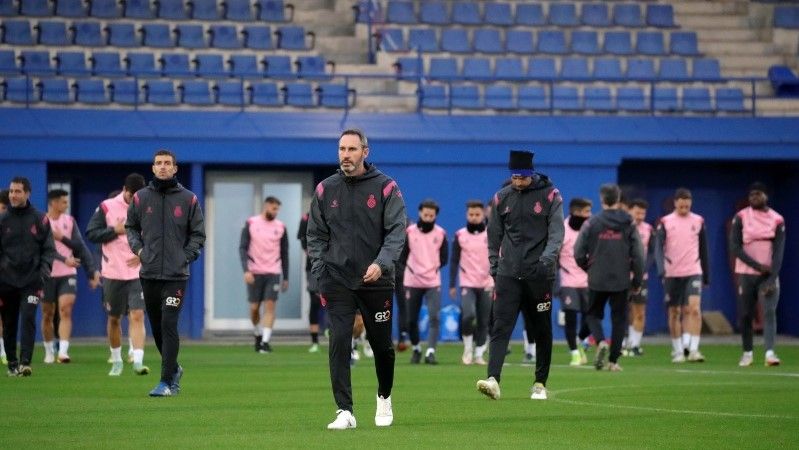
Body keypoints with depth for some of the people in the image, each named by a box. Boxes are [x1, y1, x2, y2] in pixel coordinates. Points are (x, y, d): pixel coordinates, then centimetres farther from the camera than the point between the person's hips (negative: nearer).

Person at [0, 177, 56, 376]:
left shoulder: (40, 220, 3)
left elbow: (49, 250, 4)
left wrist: (42, 276, -7)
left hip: (31, 280, -1)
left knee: (28, 319, -15)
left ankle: (25, 362, -18)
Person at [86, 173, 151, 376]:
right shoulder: (107, 207, -2)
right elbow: (91, 233, -5)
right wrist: (115, 230, -15)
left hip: (138, 273, 0)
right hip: (113, 273, 0)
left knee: (137, 316, -13)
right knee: (114, 319, 10)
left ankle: (138, 361, -19)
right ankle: (116, 361, 25)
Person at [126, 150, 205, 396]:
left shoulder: (188, 199, 2)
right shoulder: (140, 198, 6)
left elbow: (198, 234, 7)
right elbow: (131, 226, 18)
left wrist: (187, 256, -4)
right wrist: (138, 248, 2)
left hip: (176, 274, -3)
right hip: (148, 273, 3)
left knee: (168, 325, -11)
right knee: (156, 327, 11)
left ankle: (166, 382, -10)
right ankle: (173, 369, 31)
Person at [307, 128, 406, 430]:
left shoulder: (385, 187, -1)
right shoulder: (325, 190, 6)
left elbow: (397, 230, -7)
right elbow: (316, 236, 10)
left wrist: (381, 263, -22)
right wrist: (321, 275, 0)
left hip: (377, 280, -1)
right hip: (337, 281, 1)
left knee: (382, 344, 9)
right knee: (339, 342, -11)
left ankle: (384, 397, 35)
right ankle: (344, 412, -11)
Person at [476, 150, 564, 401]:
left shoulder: (550, 195, 1)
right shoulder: (501, 198, 9)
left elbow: (557, 232, -6)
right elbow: (494, 237, 15)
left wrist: (547, 258, -22)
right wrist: (495, 271, 11)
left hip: (539, 275, -1)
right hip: (508, 274, 1)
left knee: (542, 331, 6)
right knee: (500, 327, -11)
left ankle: (540, 384, 17)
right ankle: (493, 380, -22)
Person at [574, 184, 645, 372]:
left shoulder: (591, 223, -5)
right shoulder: (628, 224, -2)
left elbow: (579, 253, -5)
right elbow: (638, 254, -3)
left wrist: (588, 268, 14)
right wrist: (637, 280, 7)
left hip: (597, 280, -1)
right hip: (621, 281, 1)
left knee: (594, 314, 15)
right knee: (619, 319, 10)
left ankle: (600, 341, -13)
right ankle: (613, 361, 7)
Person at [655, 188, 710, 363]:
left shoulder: (698, 221, 6)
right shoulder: (665, 222, 1)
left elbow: (704, 250, 13)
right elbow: (658, 248, -7)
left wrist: (707, 275, 14)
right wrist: (661, 269, -23)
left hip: (693, 272, 0)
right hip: (672, 274, 0)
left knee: (694, 309, -15)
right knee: (675, 313, 6)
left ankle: (693, 349, -16)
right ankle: (677, 351, 15)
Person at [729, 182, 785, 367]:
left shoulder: (777, 220, 1)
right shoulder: (741, 218, 0)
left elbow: (778, 252, -4)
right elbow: (735, 247, -6)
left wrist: (772, 279, -15)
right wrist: (758, 265, -14)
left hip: (769, 274, -1)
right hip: (746, 274, 1)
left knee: (769, 311, -14)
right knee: (745, 315, 3)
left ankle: (770, 352, -23)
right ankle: (747, 353, 16)